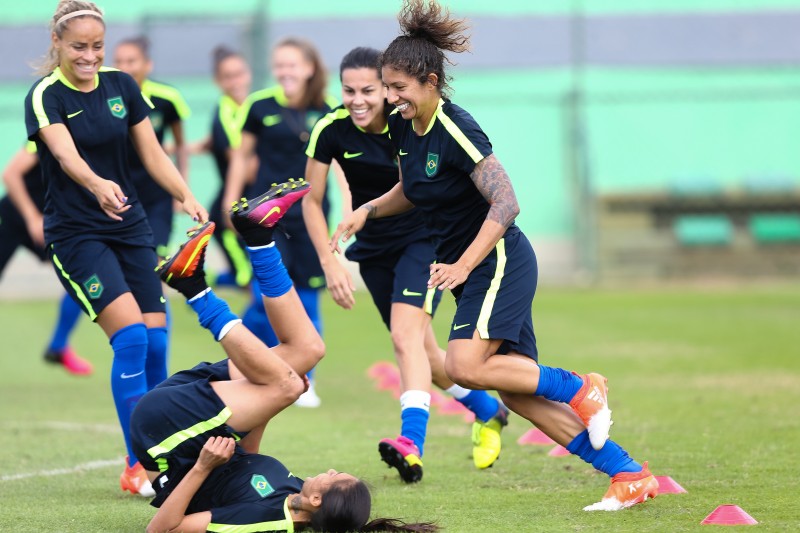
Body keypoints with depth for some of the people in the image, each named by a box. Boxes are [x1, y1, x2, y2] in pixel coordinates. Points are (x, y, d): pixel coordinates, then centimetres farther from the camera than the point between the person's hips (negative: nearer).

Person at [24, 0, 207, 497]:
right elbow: (66, 154, -30)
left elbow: (152, 153, 4)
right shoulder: (45, 96, -12)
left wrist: (186, 196, -13)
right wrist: (98, 185, -50)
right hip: (77, 235, -5)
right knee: (131, 336, -18)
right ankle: (137, 465, -11)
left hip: (131, 228, 5)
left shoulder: (122, 85, 4)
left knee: (155, 341, -2)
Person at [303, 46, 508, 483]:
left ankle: (411, 442, -37)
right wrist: (329, 263, -14)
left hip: (423, 237, -4)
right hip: (373, 248, 4)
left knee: (406, 334, -25)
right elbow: (312, 201, -5)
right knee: (421, 349, 13)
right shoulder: (330, 131, -15)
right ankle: (488, 412, 37)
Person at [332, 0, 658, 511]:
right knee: (517, 391, 1)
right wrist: (368, 210, 8)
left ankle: (579, 388, -7)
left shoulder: (456, 130, -19)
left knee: (465, 366, -25)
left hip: (499, 260, -9)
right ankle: (631, 475, 2)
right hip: (481, 275, 9)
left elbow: (506, 204, -23)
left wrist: (462, 266, -27)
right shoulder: (402, 127, 6)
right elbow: (411, 192, 24)